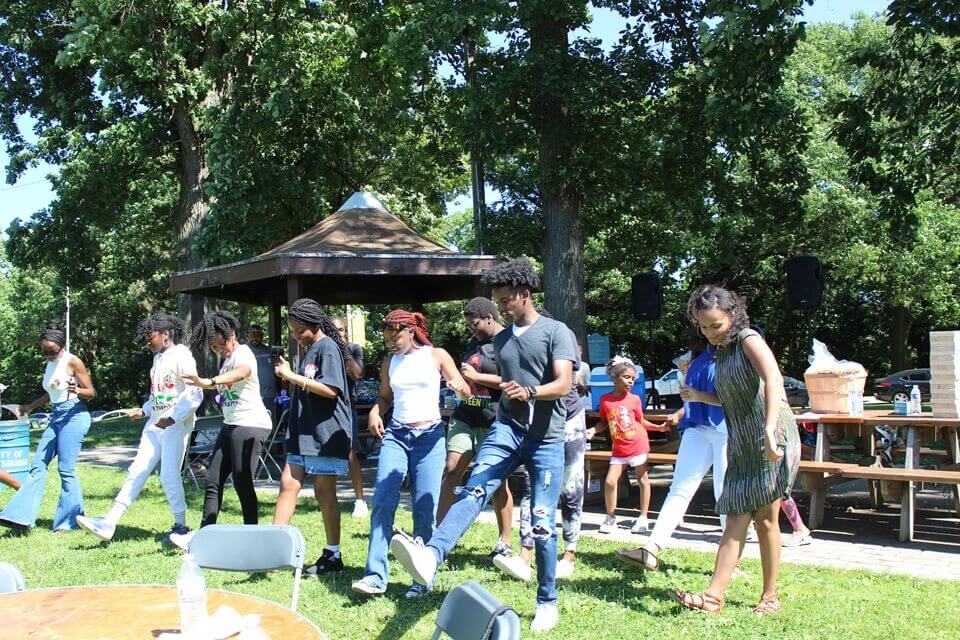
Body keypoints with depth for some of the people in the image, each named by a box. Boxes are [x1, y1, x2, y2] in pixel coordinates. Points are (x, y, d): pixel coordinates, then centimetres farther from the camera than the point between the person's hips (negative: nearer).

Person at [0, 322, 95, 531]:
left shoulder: (73, 362, -8)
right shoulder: (50, 364, 14)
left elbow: (91, 392, -8)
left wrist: (76, 390, -28)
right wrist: (30, 407, 33)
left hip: (74, 415, -8)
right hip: (56, 417, 8)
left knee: (66, 468, -8)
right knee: (38, 465, 3)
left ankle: (70, 520, 1)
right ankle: (22, 515, 3)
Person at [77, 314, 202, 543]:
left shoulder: (181, 357, -11)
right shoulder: (158, 358, 17)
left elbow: (195, 395, -18)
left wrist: (172, 418, -20)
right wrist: (143, 411, 11)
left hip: (176, 424, -8)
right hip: (155, 424, 8)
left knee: (169, 475, -6)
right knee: (137, 470, 4)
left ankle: (181, 526, 9)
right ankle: (108, 524, 2)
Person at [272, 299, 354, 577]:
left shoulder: (327, 348, -11)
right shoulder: (309, 350, 17)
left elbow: (330, 389, -21)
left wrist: (292, 376, -18)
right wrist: (288, 374, 7)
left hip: (325, 434, -9)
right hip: (303, 433, 9)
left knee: (324, 493, -2)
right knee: (288, 484, 4)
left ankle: (333, 556, 9)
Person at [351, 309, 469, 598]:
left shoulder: (436, 356, 3)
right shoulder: (389, 362, 13)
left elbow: (465, 393, 2)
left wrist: (458, 387, -21)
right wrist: (375, 412, 2)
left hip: (430, 436, -3)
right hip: (395, 435, 3)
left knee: (425, 509, -4)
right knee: (382, 503, -10)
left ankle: (423, 579, 7)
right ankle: (376, 576, -9)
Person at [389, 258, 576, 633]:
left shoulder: (555, 332, -3)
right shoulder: (501, 340, 16)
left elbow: (564, 384, -16)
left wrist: (528, 391, -34)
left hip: (546, 439, -4)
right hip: (507, 430, 4)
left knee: (542, 524, -1)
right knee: (474, 490, -21)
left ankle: (547, 602, 17)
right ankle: (431, 555, -44)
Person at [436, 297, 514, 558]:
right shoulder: (476, 341, 18)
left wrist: (475, 376, -16)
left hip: (492, 421, -8)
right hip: (465, 417, 8)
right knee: (451, 471, -2)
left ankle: (505, 542, 13)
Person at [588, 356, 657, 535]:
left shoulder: (635, 399, -3)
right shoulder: (605, 399, -1)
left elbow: (641, 422, 8)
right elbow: (604, 421, 12)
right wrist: (593, 430, -4)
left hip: (638, 445, -1)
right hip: (619, 449, 2)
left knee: (642, 480, 6)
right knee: (610, 482, -3)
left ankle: (643, 518, 17)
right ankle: (610, 518, 14)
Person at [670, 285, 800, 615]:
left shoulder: (749, 340, -9)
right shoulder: (722, 351, 16)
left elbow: (774, 381, -27)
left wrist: (769, 431, -38)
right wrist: (697, 396, 11)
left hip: (771, 441, -8)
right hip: (742, 446, 8)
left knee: (765, 518, -1)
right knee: (736, 518, 1)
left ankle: (770, 596, 10)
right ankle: (714, 595, -4)